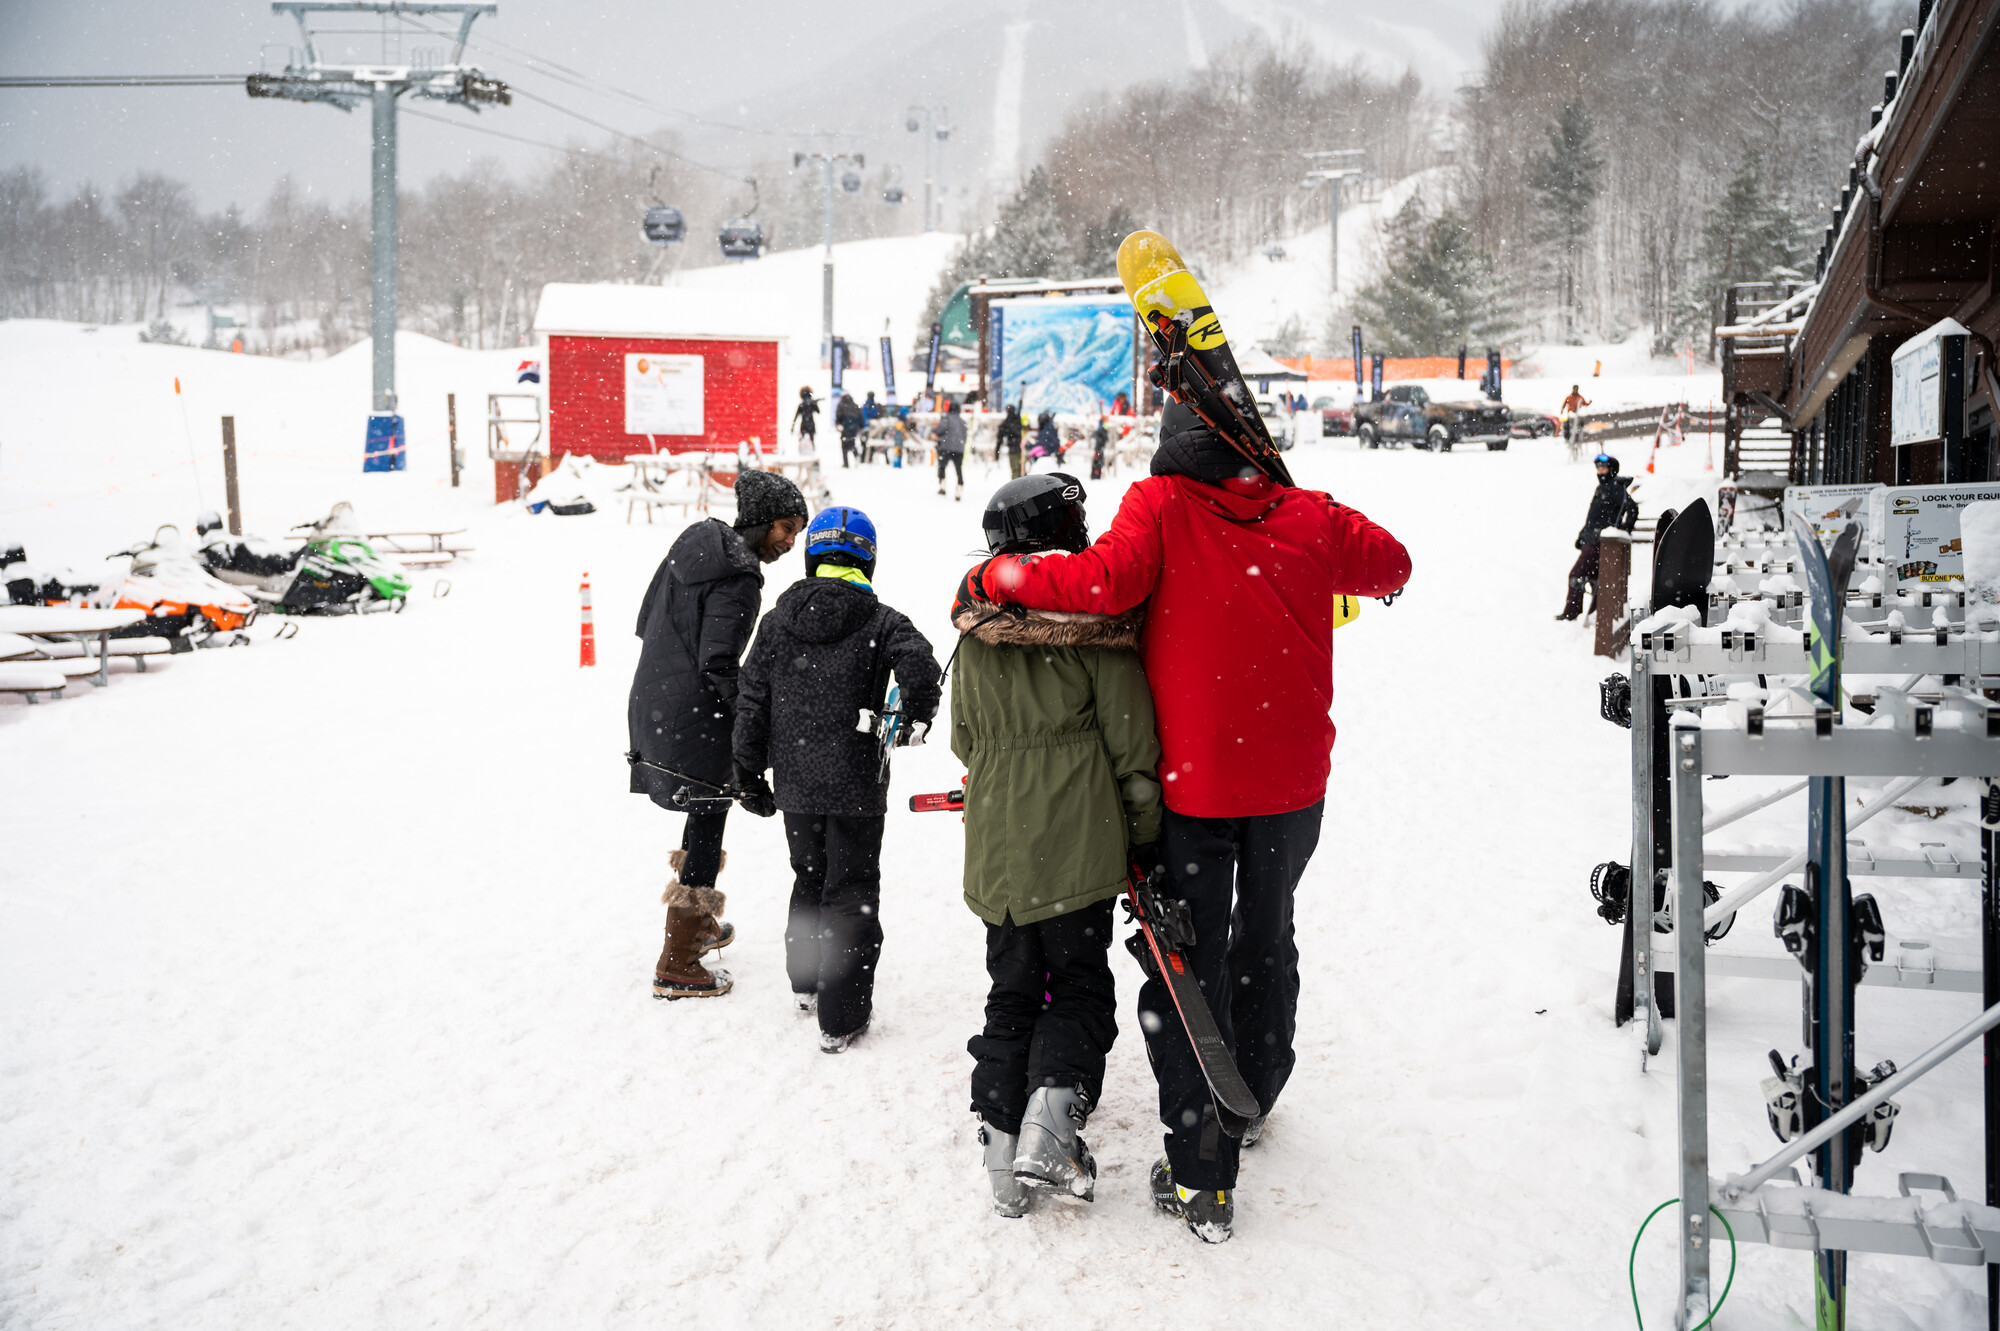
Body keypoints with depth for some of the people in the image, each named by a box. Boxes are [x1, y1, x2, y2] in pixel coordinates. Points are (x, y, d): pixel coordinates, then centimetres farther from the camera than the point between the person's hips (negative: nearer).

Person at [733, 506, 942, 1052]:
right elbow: (920, 668, -25)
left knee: (809, 874, 23)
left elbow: (752, 701, 4)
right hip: (856, 782, -4)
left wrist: (750, 773, 12)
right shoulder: (882, 621, -7)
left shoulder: (776, 621, 3)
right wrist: (915, 720, -6)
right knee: (851, 889, 4)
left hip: (795, 782, 4)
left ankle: (805, 980, 40)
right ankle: (841, 1016, 4)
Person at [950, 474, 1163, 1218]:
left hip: (995, 842, 4)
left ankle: (1002, 1141, 13)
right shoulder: (1096, 615, -8)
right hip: (1078, 841, -4)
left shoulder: (976, 624, 5)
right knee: (1080, 981, 9)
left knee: (1013, 988, 14)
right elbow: (1130, 738, -6)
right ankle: (1052, 1112, -11)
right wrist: (1145, 836, 2)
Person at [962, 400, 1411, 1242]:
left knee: (1187, 964, 4)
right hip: (1293, 778, 4)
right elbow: (1389, 566, 16)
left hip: (1193, 783, -3)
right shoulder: (1309, 516, 1)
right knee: (1266, 936, 25)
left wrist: (993, 578, -16)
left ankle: (1200, 1177, 2)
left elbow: (1107, 581, -27)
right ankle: (1251, 1101, 44)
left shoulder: (1160, 505, -10)